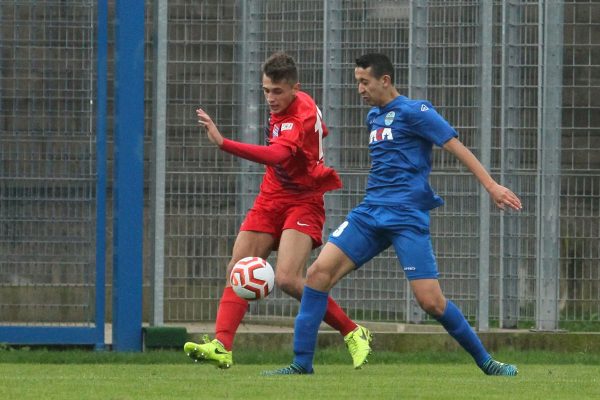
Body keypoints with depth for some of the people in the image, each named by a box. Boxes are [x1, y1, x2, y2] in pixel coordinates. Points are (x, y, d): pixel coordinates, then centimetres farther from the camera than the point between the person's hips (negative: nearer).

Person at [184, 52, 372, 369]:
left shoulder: (304, 116, -24)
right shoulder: (283, 106, 4)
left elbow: (277, 155, -41)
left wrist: (222, 143, -50)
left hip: (302, 202, -8)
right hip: (271, 199, 8)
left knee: (287, 279, -21)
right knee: (237, 271, -6)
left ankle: (354, 334, -5)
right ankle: (221, 346, -12)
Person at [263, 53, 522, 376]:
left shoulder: (413, 111, -5)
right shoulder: (373, 117, 18)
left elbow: (456, 146, -9)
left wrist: (491, 186, -15)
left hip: (407, 217, -7)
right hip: (370, 213, 7)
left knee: (431, 301, -13)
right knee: (319, 272, -10)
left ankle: (485, 361, 7)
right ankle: (302, 363, -5)